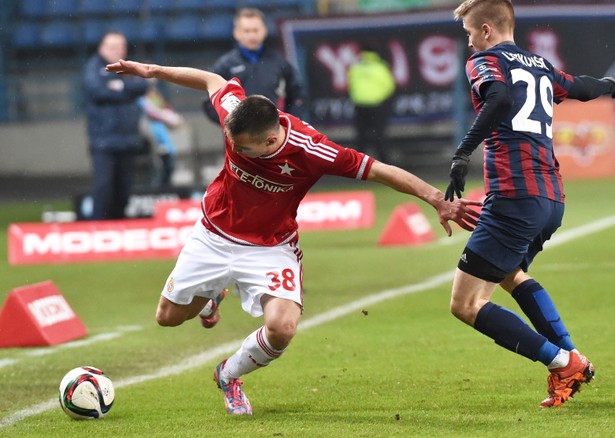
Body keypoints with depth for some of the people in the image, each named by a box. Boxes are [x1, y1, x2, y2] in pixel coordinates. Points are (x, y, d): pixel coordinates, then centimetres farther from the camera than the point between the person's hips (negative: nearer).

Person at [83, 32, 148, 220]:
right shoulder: (94, 68, 3)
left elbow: (143, 85, 1)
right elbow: (96, 90, -14)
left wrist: (122, 85, -13)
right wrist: (127, 91, -4)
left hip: (127, 139, 5)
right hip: (103, 139, -5)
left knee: (123, 187, 6)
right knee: (103, 184, -14)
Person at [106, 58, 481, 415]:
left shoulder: (310, 151, -33)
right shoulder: (235, 114, -25)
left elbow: (380, 170, -25)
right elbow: (213, 81, -2)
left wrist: (439, 200, -25)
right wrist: (153, 70, 8)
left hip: (270, 249, -3)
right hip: (214, 236, 3)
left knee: (282, 329, -24)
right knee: (169, 316, 11)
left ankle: (230, 375, 8)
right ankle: (211, 297, 48)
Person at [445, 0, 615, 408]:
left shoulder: (485, 61, 0)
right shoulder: (541, 67, 18)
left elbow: (501, 98, -22)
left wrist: (463, 152, -27)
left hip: (514, 197, -8)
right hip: (552, 201, 8)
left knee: (466, 304, -5)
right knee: (509, 272, 35)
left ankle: (562, 362, -9)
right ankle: (571, 355, 24)